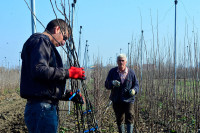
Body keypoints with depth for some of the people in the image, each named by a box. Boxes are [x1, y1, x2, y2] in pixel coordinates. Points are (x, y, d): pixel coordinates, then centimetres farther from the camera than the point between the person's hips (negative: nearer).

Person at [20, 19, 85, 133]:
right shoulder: (40, 41, -5)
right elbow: (39, 70, -22)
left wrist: (68, 95, 16)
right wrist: (68, 73, -13)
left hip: (48, 107, 10)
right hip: (42, 108, -10)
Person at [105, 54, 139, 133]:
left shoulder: (131, 72, 1)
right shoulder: (112, 72, 3)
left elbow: (136, 85, 7)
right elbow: (106, 85, 0)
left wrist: (134, 90, -17)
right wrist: (112, 83, -24)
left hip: (128, 100, -1)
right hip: (116, 100, 1)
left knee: (130, 117, -15)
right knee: (119, 120, 11)